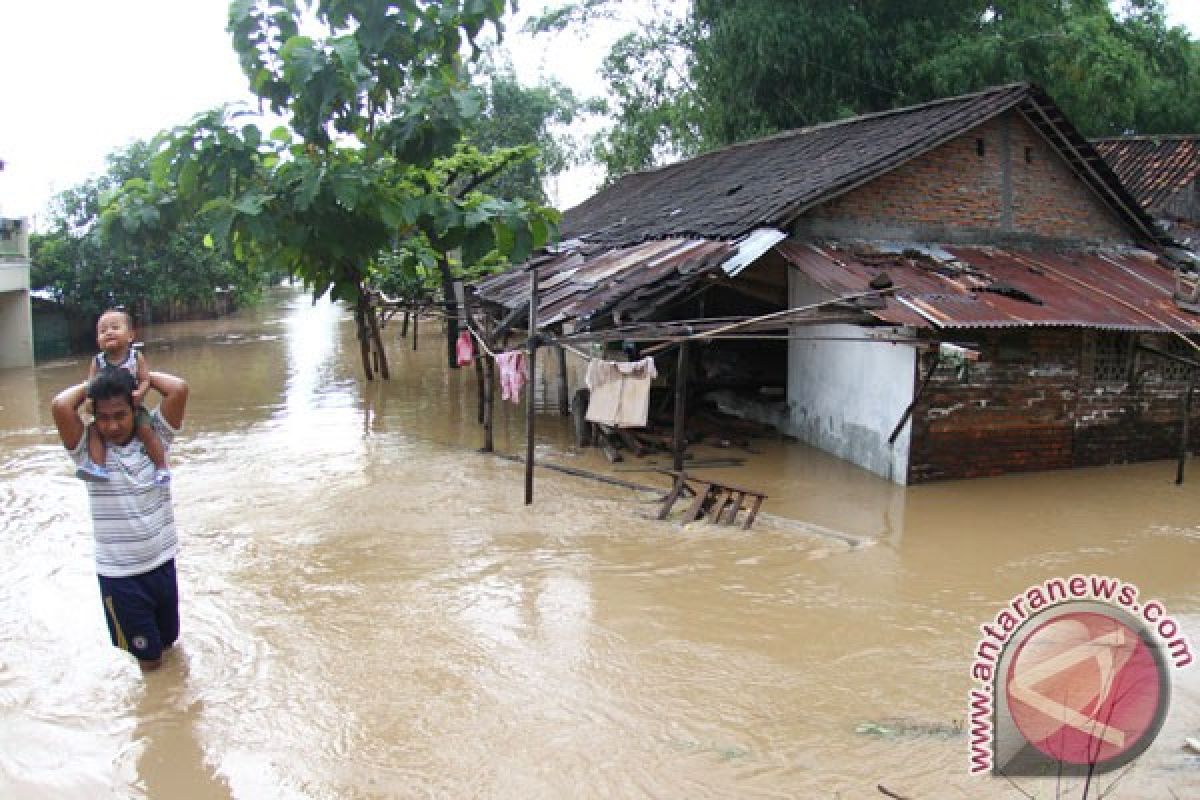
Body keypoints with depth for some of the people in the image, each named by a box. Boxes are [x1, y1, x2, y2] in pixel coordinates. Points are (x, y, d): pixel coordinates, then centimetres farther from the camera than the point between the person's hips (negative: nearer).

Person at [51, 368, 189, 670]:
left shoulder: (154, 436, -4)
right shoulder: (88, 450, -9)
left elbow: (179, 389, -18)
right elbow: (59, 405, -26)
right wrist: (90, 384, -9)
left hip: (162, 561, 2)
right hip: (118, 573, -2)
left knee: (167, 638, 23)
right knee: (147, 654, 12)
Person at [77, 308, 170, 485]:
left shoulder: (136, 357, -6)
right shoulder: (98, 362, -2)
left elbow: (145, 380, -8)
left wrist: (139, 394, -29)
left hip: (133, 408, -3)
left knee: (145, 430, -21)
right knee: (93, 430, -18)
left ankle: (161, 467, -14)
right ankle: (98, 466, -20)